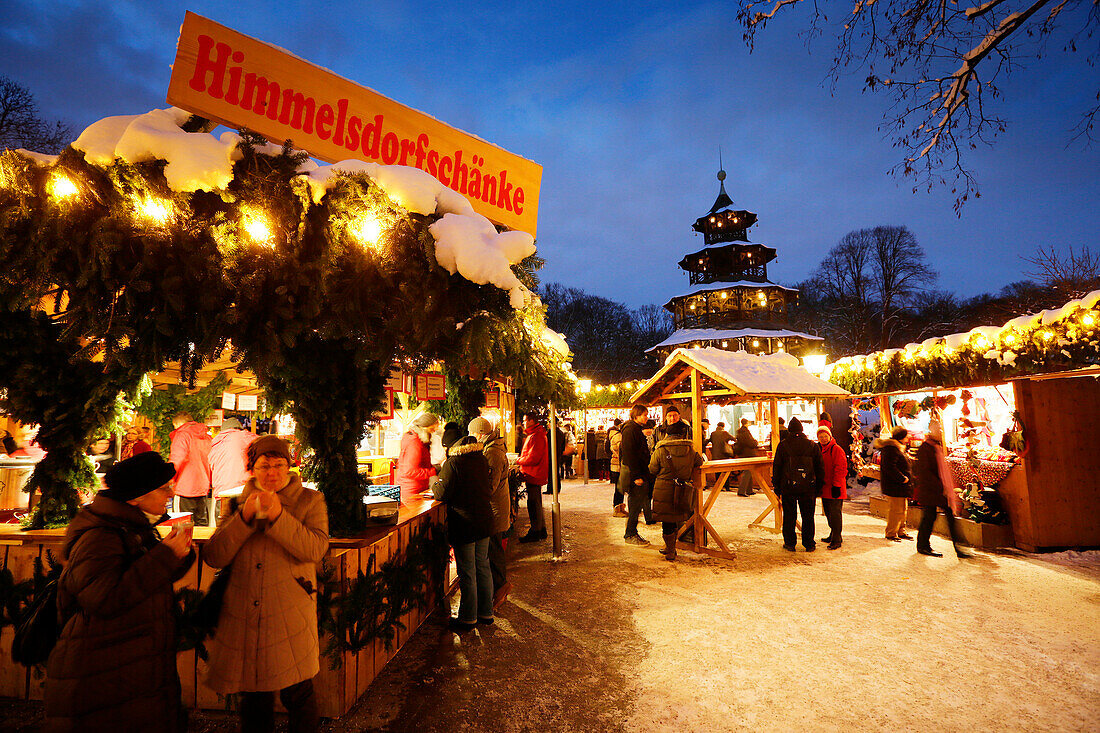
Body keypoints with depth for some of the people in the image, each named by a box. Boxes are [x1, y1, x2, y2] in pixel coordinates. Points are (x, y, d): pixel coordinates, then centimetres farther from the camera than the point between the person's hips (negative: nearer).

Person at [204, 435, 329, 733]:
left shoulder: (310, 500, 1)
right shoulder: (237, 504, 9)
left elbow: (315, 549, -13)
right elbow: (213, 557, 0)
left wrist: (278, 516, -21)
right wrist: (244, 517, -13)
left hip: (290, 616, -2)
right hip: (244, 617, 3)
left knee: (298, 696, 5)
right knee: (253, 701, 15)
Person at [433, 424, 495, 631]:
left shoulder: (452, 463, -16)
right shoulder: (481, 458, 5)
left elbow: (442, 494, -14)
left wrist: (435, 482, 8)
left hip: (464, 524, -7)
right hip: (484, 520, 7)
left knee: (467, 573, 5)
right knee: (483, 567, 17)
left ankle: (468, 618, 18)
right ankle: (486, 612, 28)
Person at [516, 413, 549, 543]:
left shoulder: (537, 436, -18)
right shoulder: (533, 435, 17)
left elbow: (533, 458, -24)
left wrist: (518, 461, -10)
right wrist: (521, 460, 7)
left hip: (534, 475, -11)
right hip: (534, 475, 11)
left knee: (533, 504, -3)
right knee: (536, 503, 16)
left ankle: (535, 533, 5)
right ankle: (541, 530, 25)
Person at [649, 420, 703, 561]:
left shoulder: (660, 450, -10)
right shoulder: (690, 449, -3)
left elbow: (652, 470, -3)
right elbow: (699, 462, 14)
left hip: (664, 490, -3)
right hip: (683, 491, 3)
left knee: (667, 520, 8)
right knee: (676, 519, 17)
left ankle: (670, 552, 14)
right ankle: (671, 548, 28)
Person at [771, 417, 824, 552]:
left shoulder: (783, 445, -3)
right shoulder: (813, 445, 2)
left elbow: (776, 467, 0)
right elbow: (820, 468, 6)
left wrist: (777, 487, 7)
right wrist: (818, 487, 12)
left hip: (788, 486, -1)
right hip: (808, 487, 1)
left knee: (789, 516, 7)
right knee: (808, 516, 11)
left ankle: (789, 543, 13)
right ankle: (809, 544, 17)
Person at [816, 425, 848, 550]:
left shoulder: (836, 449, -12)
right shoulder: (820, 450, 13)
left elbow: (840, 469, -16)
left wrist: (836, 486, -19)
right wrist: (819, 485, 19)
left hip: (834, 490, -8)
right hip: (825, 489, 8)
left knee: (835, 513, -6)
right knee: (828, 513, 17)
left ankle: (836, 540, -1)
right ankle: (834, 535, 30)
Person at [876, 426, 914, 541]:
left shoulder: (897, 447, 17)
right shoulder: (891, 449, -18)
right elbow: (890, 467, -26)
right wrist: (902, 478, -23)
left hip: (901, 486, 11)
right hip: (894, 486, -11)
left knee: (903, 509, 17)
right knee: (896, 510, -5)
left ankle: (901, 532, 28)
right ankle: (891, 533, 4)